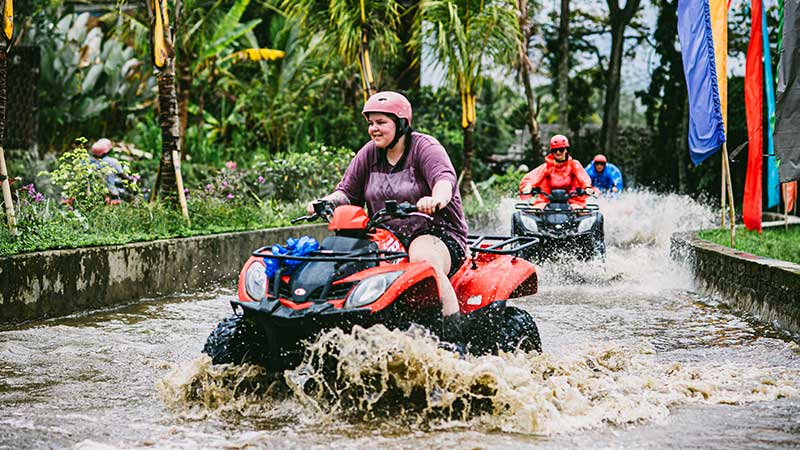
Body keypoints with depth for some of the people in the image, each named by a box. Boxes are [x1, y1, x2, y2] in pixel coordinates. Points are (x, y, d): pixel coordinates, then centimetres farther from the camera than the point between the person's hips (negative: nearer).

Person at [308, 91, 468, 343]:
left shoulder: (425, 147, -4)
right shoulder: (370, 153, 13)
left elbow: (445, 180, -23)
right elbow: (347, 193, 13)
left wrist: (436, 199, -48)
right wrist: (326, 202, -10)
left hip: (435, 233, -5)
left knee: (424, 260, -38)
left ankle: (453, 341, -36)